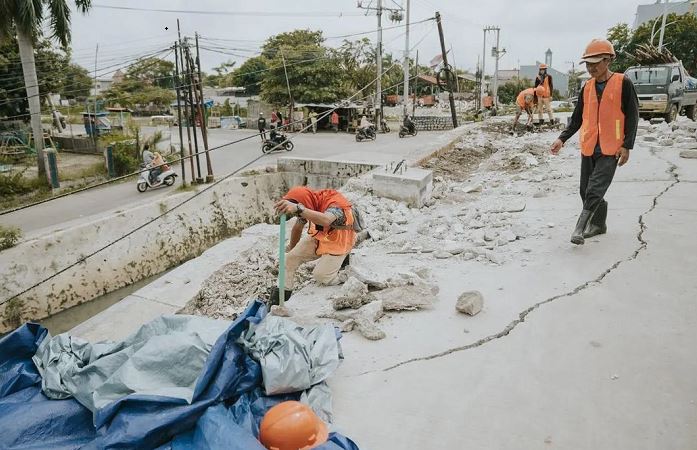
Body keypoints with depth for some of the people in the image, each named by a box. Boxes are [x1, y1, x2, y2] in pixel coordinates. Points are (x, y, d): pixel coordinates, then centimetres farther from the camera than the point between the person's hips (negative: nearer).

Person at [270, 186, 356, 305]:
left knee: (320, 276, -13)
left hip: (338, 242, -6)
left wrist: (298, 208, -72)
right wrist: (292, 249, 20)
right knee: (290, 257, -6)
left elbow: (325, 220, -60)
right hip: (317, 237, 6)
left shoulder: (335, 204, -34)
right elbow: (298, 226, 6)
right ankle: (283, 292, 7)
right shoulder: (310, 204, -13)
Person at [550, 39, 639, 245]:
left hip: (610, 149, -6)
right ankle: (598, 224, 28)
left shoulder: (623, 83, -5)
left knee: (594, 191, -14)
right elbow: (577, 118, 14)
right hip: (588, 147, 6)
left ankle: (580, 227, -9)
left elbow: (632, 116, -5)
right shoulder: (587, 87, 10)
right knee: (586, 190, 10)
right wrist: (562, 139, 1)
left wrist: (627, 146, -10)